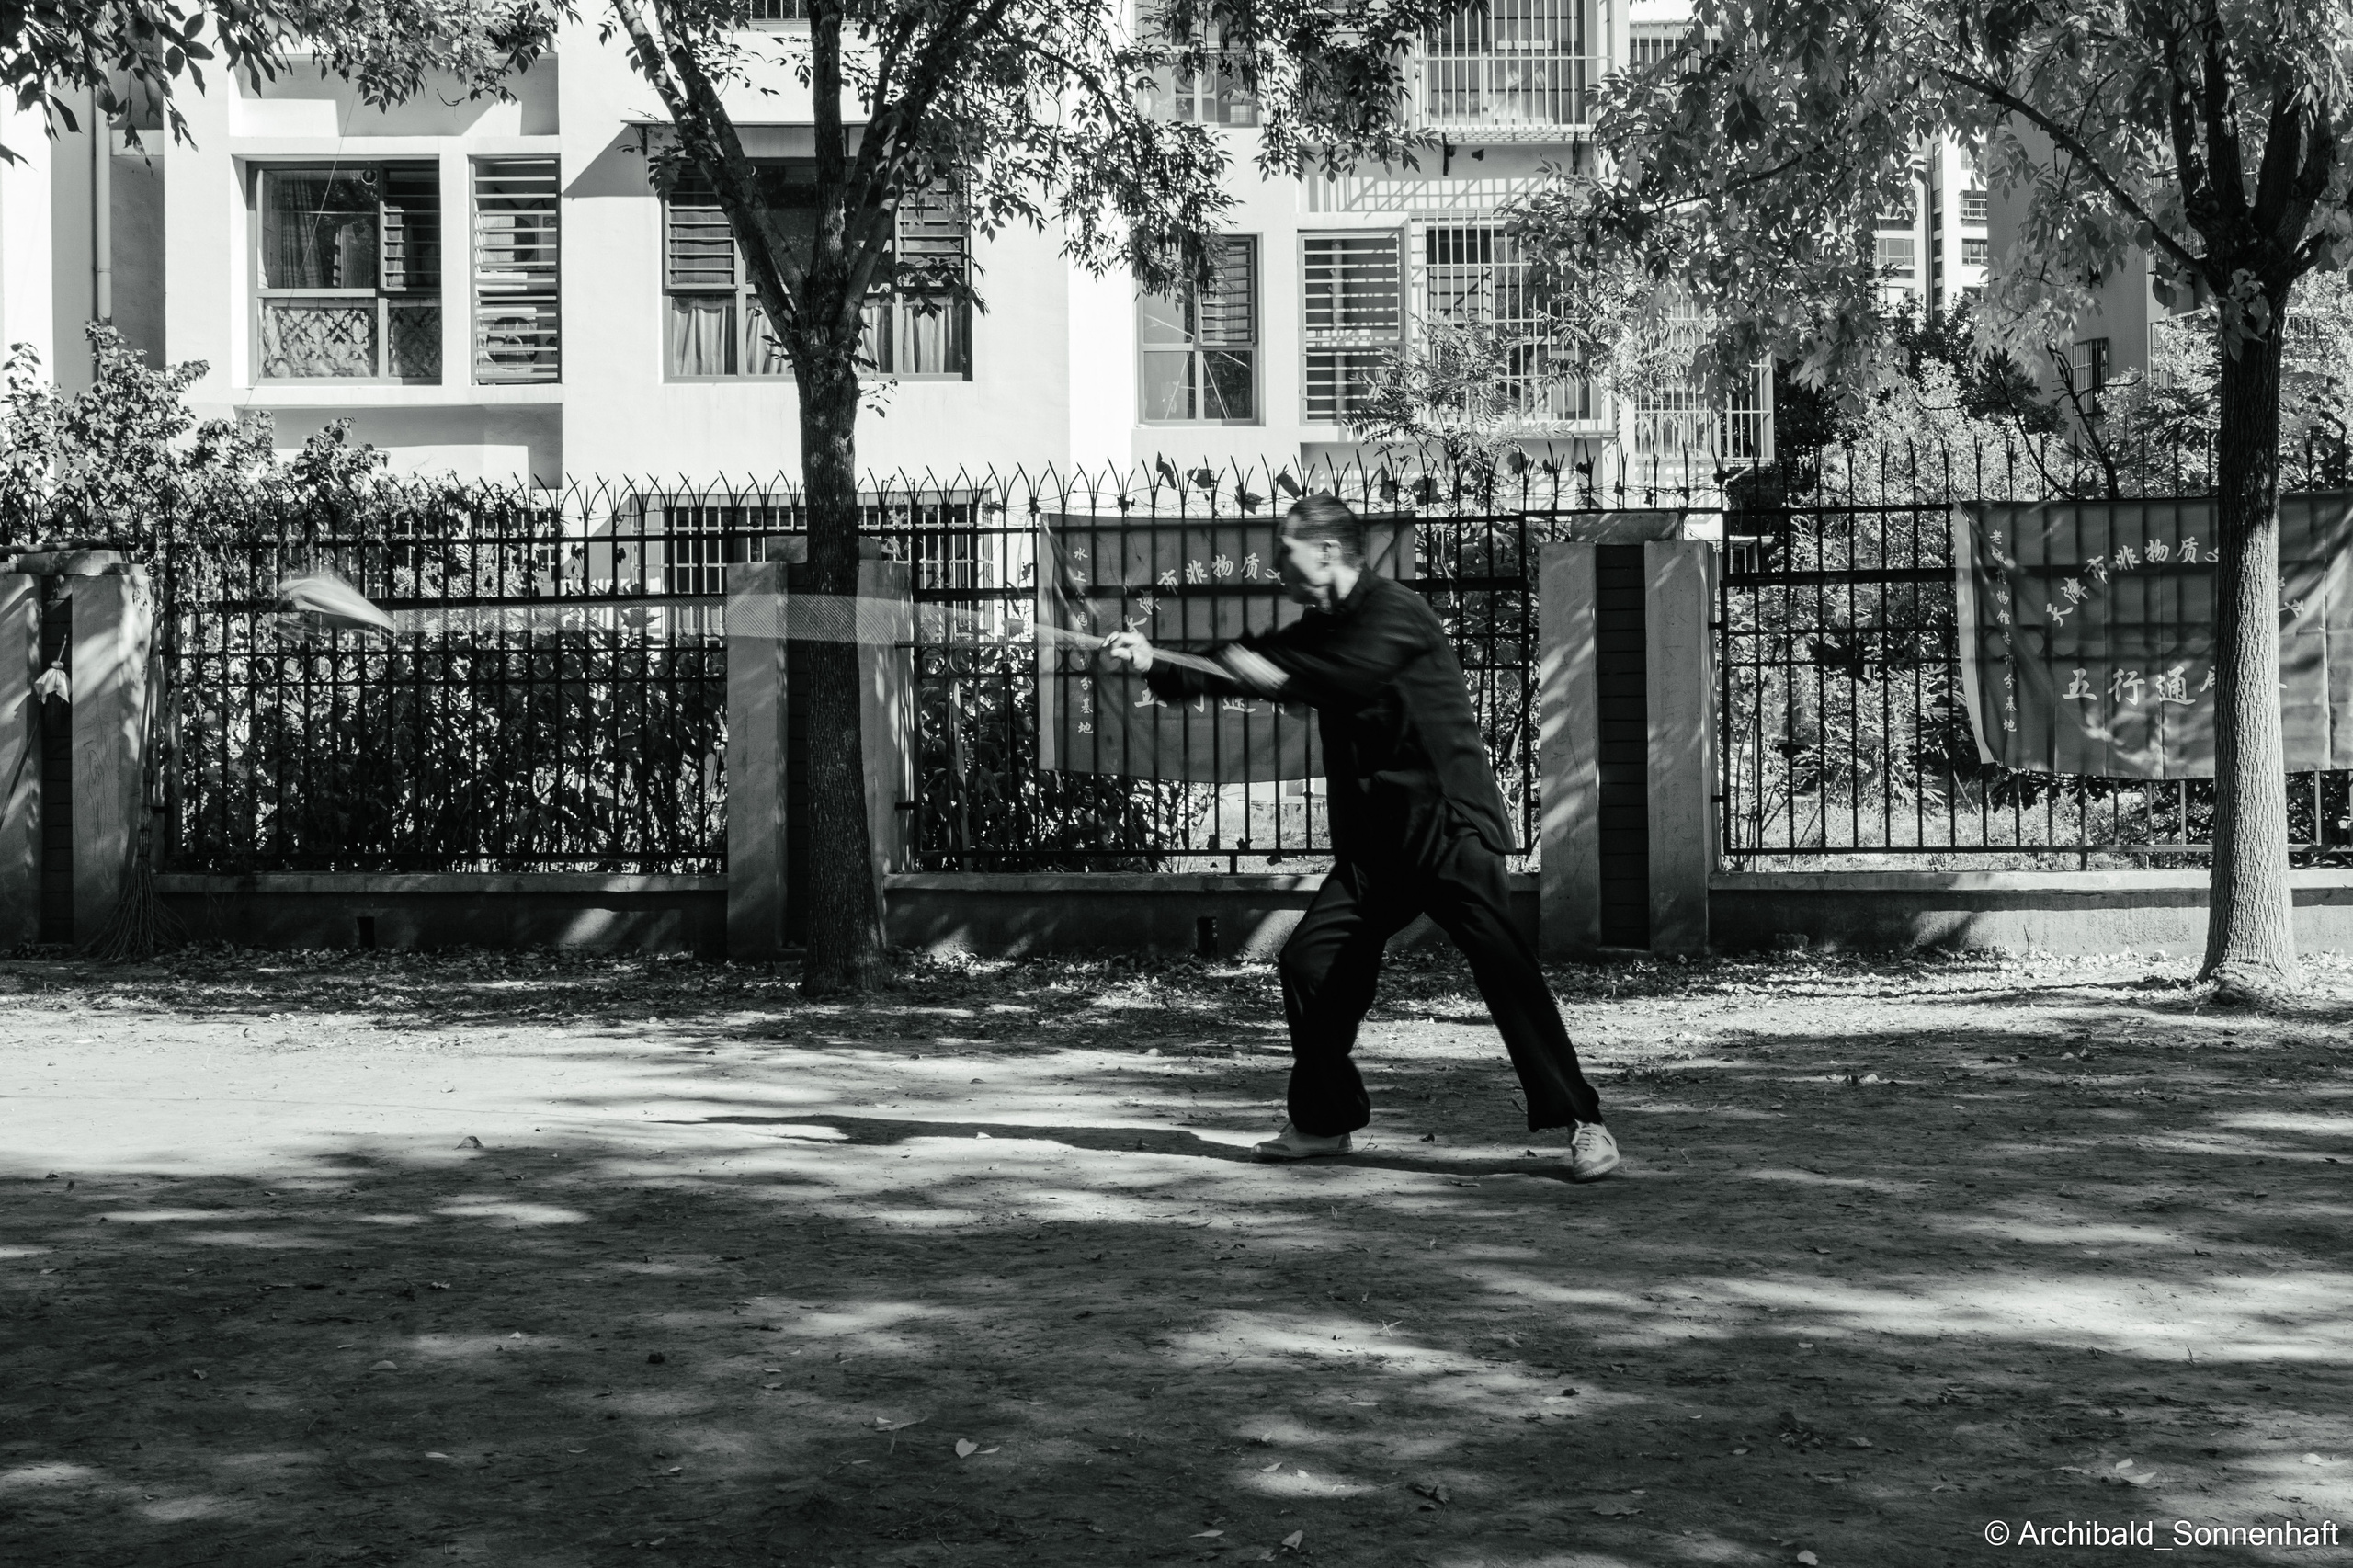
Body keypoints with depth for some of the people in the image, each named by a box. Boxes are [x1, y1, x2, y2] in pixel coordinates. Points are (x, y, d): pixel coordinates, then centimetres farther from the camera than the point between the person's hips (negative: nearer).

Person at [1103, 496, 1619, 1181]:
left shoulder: (1394, 612, -13)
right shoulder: (1320, 629, 13)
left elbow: (1347, 679, -28)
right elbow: (1240, 670, 15)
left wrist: (1275, 672, -17)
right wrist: (1156, 667, 4)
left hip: (1448, 826, -8)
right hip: (1374, 841, 8)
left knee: (1504, 968, -17)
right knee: (1310, 960, 2)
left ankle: (1580, 1123, -12)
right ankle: (1325, 1121, 17)